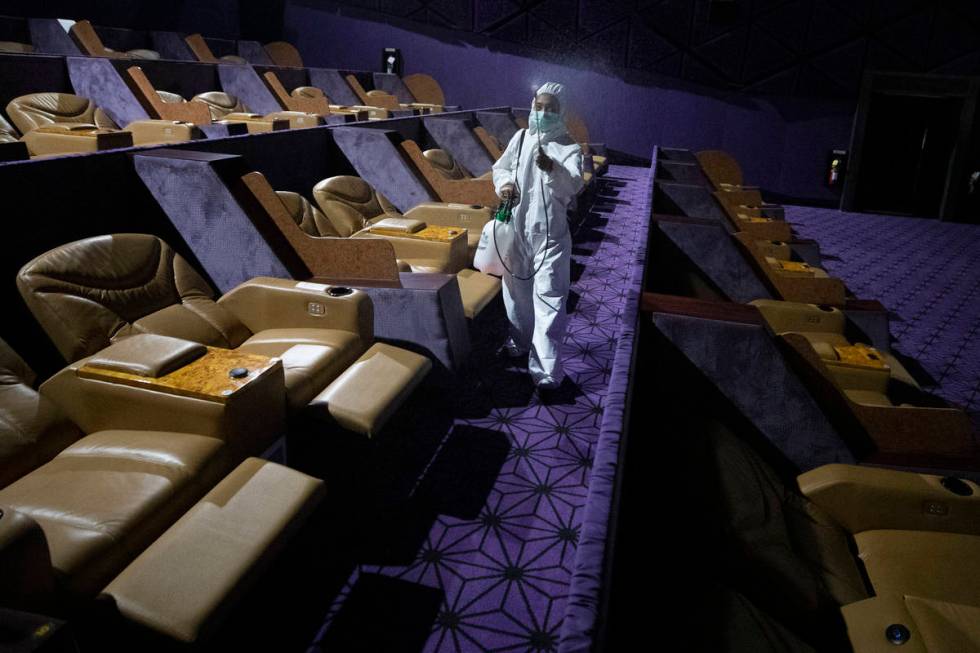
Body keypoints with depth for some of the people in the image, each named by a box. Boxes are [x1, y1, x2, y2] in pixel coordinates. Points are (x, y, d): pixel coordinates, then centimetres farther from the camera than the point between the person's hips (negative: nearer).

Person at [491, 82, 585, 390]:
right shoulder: (521, 137, 7)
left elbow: (573, 185, -24)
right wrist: (503, 183, -5)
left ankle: (546, 369, -10)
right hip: (516, 229, 5)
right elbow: (500, 167, 17)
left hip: (550, 234, -5)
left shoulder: (568, 147, -8)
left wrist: (553, 169, -44)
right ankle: (520, 342, 41)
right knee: (516, 290, 19)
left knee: (548, 298, -9)